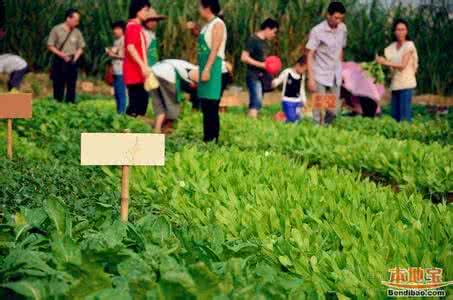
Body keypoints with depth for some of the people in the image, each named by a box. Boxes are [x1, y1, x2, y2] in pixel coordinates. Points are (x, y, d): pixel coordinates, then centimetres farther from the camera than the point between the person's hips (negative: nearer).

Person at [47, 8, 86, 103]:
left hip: (72, 62, 3)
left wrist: (75, 57, -7)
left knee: (71, 87, 4)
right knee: (58, 86, 1)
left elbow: (80, 47, 11)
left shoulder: (77, 32, 6)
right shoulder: (56, 30, -4)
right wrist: (60, 54, -15)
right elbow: (50, 46, -3)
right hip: (59, 61, -3)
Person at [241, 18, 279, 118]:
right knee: (257, 102, -19)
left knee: (254, 104, 8)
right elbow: (244, 57, -16)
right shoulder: (253, 39, -9)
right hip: (253, 77, -9)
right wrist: (261, 65, -17)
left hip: (262, 76, 9)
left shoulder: (264, 42, 16)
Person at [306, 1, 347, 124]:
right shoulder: (317, 31, -13)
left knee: (334, 108, 5)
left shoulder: (343, 29, 2)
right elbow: (310, 55, -11)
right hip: (320, 76, -5)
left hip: (335, 76, 5)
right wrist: (311, 78, -16)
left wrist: (340, 70, 14)